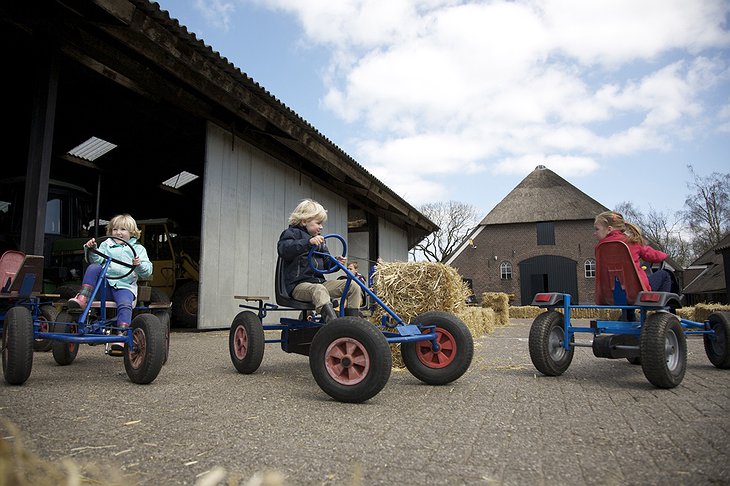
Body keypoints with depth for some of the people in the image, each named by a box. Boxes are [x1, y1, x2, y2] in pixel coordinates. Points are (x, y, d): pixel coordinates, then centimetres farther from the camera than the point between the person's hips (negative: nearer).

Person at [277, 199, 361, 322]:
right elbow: (283, 250, -22)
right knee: (319, 290, -41)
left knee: (353, 287, -6)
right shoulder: (293, 233, 1)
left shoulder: (319, 240, 25)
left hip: (319, 281, 8)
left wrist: (335, 262, 0)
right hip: (299, 284, -7)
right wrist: (308, 242, -32)